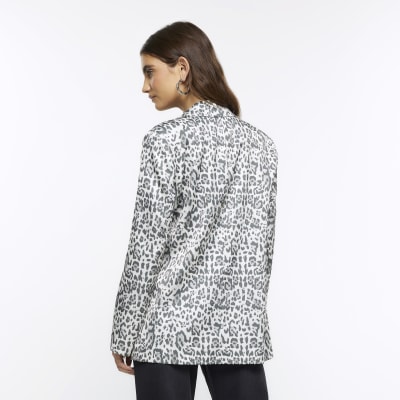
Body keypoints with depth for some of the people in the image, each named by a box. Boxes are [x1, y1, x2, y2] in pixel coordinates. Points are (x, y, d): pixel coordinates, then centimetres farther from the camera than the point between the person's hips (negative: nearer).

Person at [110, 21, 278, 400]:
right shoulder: (261, 143, 7)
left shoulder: (166, 140, -10)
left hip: (170, 327, -5)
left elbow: (147, 246, -11)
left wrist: (123, 335, -4)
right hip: (242, 328, 5)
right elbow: (264, 245, 10)